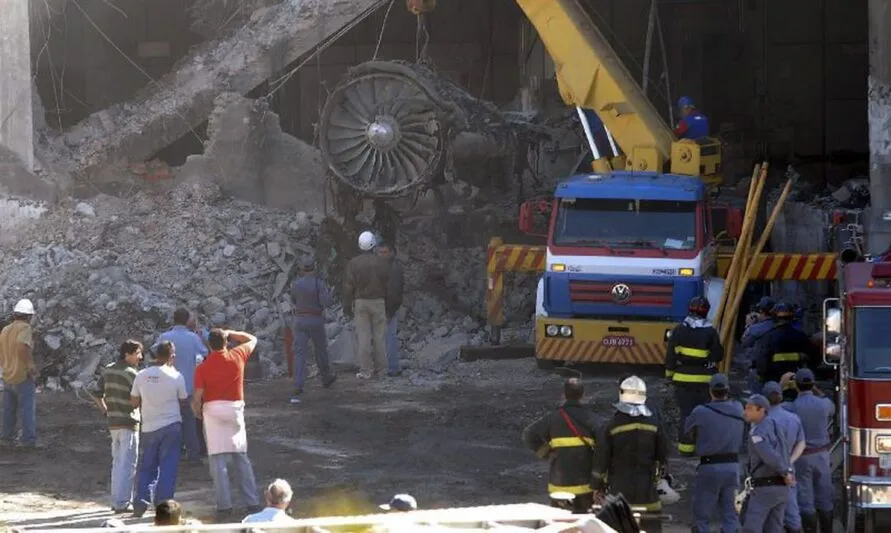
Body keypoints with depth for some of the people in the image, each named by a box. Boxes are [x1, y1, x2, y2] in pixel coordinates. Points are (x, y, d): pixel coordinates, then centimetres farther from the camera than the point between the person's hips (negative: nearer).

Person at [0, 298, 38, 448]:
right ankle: (29, 440, -3)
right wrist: (31, 366, -21)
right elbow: (22, 347, -31)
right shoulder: (25, 328, -14)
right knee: (28, 409, -1)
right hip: (24, 378, -7)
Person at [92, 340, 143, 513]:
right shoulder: (131, 374, -14)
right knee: (128, 465, -3)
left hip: (113, 422, 7)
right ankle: (122, 503, -6)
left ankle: (116, 500, 20)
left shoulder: (108, 370, 8)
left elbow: (97, 393, 13)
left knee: (117, 463, 17)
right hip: (128, 423, -7)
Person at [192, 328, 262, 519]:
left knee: (218, 460, -2)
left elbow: (197, 397, -7)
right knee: (241, 459, 11)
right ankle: (252, 502, 10)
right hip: (235, 408, 2)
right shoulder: (237, 357, 0)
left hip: (213, 410, -2)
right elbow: (252, 340, 20)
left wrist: (197, 412, 11)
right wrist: (230, 333, 18)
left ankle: (224, 505, -7)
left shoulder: (203, 368, -5)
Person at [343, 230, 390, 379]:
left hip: (360, 303, -1)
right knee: (379, 336, 10)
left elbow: (348, 287, -7)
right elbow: (388, 285, -1)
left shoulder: (353, 263, -7)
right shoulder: (382, 262, -4)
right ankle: (381, 369, 16)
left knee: (363, 337, 1)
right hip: (379, 303, 1)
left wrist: (347, 307, 0)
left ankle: (366, 371, -2)